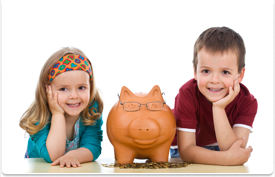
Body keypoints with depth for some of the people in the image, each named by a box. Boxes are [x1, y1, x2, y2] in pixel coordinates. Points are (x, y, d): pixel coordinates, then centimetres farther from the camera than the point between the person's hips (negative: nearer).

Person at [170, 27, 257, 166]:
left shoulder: (247, 102, -24)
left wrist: (219, 108, -44)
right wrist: (227, 158, -48)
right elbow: (186, 151, -32)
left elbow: (235, 153, -34)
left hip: (218, 149, 2)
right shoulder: (187, 94, -30)